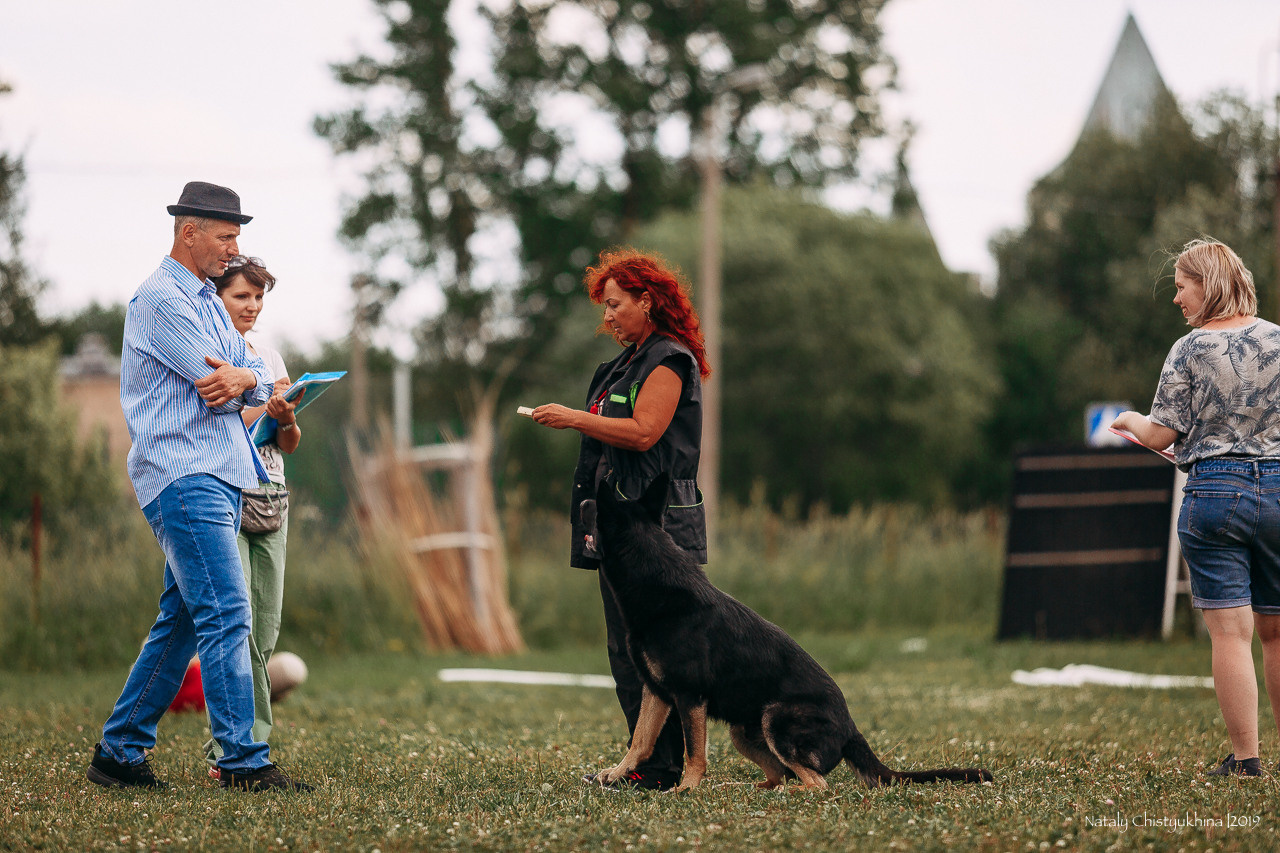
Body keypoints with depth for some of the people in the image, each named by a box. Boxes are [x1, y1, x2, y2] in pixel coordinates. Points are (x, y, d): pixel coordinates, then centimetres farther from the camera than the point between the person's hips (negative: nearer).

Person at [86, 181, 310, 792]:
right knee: (226, 616, -14)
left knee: (182, 620, 10)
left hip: (219, 478, 10)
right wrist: (240, 381, 5)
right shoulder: (161, 298, -9)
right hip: (184, 474, -10)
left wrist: (243, 380, -11)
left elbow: (261, 382, 11)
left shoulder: (209, 302, 22)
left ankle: (118, 752, 15)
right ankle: (243, 762, -16)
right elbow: (214, 378, -17)